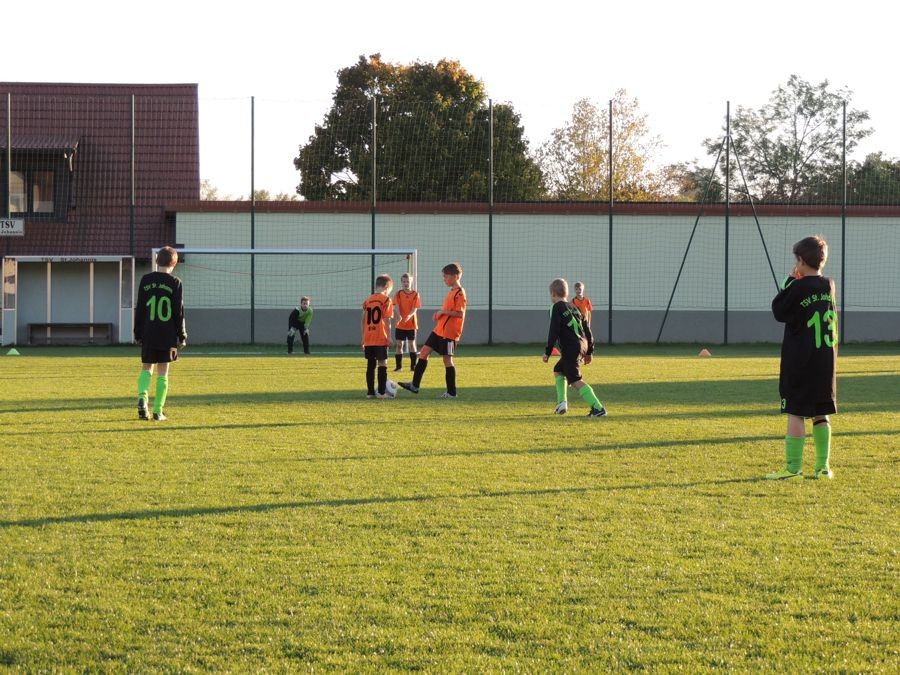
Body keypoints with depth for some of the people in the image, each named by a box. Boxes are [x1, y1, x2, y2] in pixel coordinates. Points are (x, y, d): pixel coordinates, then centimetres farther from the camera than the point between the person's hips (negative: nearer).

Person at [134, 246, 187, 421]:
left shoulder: (146, 280, 2)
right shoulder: (175, 283, -4)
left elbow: (139, 309, 5)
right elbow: (179, 312, -3)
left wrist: (138, 334, 12)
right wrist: (182, 336, 4)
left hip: (148, 335, 1)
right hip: (168, 336, -1)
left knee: (146, 368, 12)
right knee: (163, 372, 6)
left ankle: (142, 398, -15)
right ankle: (158, 411, 5)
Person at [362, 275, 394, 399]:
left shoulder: (367, 300, 12)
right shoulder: (386, 300, -4)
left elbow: (364, 320, 12)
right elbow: (387, 320, -10)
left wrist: (363, 338, 17)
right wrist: (389, 337, -7)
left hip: (368, 339, 5)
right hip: (381, 338, -5)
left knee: (370, 364, 9)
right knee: (382, 363, -2)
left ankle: (370, 392, 10)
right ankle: (381, 392, -7)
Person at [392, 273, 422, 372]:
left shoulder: (415, 294, -1)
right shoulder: (398, 294, 1)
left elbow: (415, 308, -10)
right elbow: (397, 306, -11)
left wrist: (409, 316, -30)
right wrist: (399, 316, -32)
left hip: (411, 323, -1)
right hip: (400, 324, 1)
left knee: (412, 344, 1)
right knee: (399, 344, 2)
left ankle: (413, 365, 7)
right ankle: (399, 366, 8)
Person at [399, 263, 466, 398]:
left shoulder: (459, 293, -15)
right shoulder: (451, 291, 14)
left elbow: (460, 314, -22)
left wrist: (443, 311, -18)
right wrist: (439, 313, 6)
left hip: (449, 333, -10)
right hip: (439, 330, 10)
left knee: (447, 359, -4)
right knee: (424, 352, 7)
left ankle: (451, 392, 6)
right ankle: (415, 385, 10)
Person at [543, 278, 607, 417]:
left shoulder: (557, 308, -4)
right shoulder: (573, 307, 19)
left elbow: (554, 331, -14)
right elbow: (587, 329, 19)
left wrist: (547, 352, -11)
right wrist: (589, 351, 24)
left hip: (570, 349, -9)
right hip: (582, 346, 9)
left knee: (575, 381, -11)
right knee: (558, 370, 26)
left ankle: (598, 408, -21)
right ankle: (562, 403, 14)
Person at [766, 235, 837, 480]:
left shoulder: (799, 288, -14)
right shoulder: (829, 286, 5)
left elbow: (778, 311, -3)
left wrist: (789, 281, 1)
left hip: (799, 361, -6)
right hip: (826, 359, 6)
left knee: (795, 413, -3)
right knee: (821, 413, 11)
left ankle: (793, 466, -4)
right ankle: (823, 465, 12)